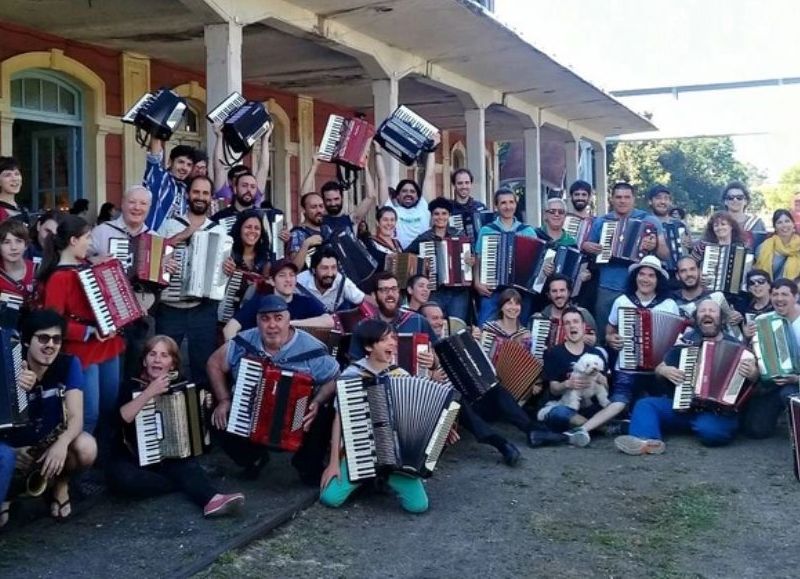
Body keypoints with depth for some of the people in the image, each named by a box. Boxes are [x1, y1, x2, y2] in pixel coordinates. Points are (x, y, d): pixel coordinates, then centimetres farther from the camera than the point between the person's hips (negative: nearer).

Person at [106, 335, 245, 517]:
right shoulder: (133, 385, -5)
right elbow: (124, 416, -25)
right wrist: (150, 392, -33)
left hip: (171, 457, 2)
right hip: (134, 458, -2)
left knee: (188, 466, -28)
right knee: (119, 477, -33)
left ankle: (212, 499, -53)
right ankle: (186, 484, -21)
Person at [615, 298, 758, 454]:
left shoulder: (734, 345, 5)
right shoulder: (686, 342, 13)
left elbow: (754, 374, 2)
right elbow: (659, 370, 19)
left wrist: (752, 374, -22)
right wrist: (664, 370, -4)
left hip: (717, 410, -4)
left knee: (710, 430, -37)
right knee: (645, 404, -20)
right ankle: (647, 441, -45)